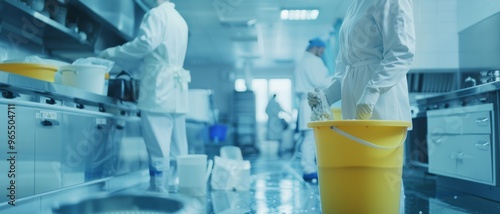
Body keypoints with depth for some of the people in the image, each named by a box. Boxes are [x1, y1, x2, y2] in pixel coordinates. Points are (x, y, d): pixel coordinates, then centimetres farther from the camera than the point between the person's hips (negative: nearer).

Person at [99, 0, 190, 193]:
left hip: (158, 91, -8)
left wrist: (111, 53, -6)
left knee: (159, 152, -8)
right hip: (176, 93, 8)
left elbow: (146, 43, -15)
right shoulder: (180, 20, 23)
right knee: (177, 153, 7)